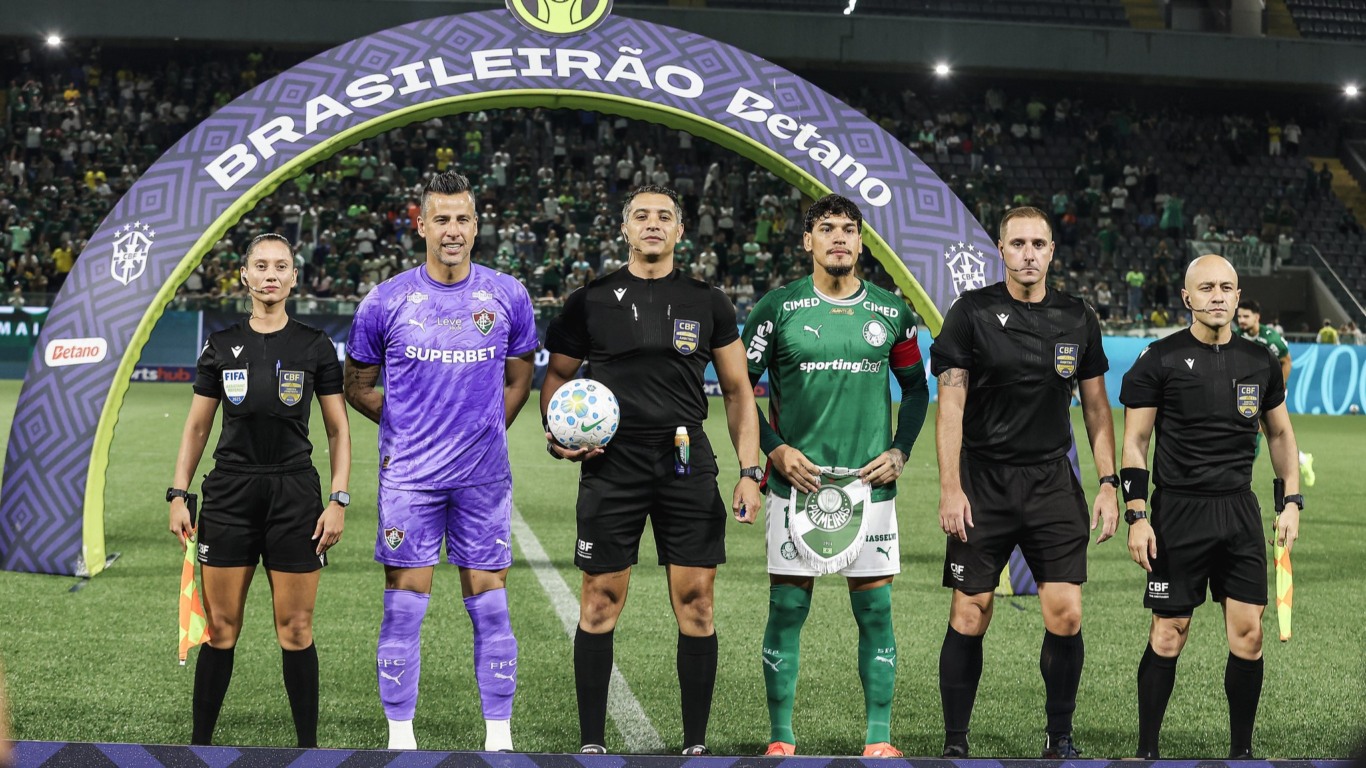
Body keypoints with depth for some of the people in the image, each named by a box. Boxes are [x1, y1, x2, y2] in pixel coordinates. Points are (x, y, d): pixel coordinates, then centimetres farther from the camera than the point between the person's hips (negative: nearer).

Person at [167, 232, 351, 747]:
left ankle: (308, 746, 9)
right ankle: (200, 742, 13)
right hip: (229, 493, 1)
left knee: (295, 630, 0)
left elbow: (338, 430, 4)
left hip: (295, 493, -1)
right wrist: (178, 494, 4)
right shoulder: (221, 346, 7)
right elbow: (197, 426, 12)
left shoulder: (316, 347, 3)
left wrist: (338, 501, -4)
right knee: (220, 627, 2)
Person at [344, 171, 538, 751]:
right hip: (409, 478, -1)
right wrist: (408, 427, 5)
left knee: (489, 606, 3)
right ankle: (400, 735, 10)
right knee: (404, 607, 1)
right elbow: (357, 385, 10)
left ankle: (499, 736, 12)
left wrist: (485, 432, 8)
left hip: (483, 478, 1)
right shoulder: (386, 301, -1)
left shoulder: (507, 296, 3)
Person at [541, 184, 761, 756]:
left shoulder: (707, 303, 8)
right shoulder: (591, 301, 5)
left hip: (687, 463, 1)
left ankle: (696, 743, 9)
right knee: (600, 603, 1)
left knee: (695, 603, 0)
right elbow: (557, 375, 13)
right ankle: (592, 743, 11)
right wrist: (557, 435, -6)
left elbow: (737, 391, 11)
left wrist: (750, 471, 2)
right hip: (611, 466, -1)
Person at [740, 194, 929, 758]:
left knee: (875, 610, 2)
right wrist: (774, 449, -5)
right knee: (787, 608, 0)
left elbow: (915, 387, 19)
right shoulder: (778, 308, 1)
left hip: (870, 484, 2)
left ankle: (879, 739, 11)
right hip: (796, 482, -2)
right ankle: (780, 739, 9)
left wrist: (900, 452, 6)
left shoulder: (891, 312, 8)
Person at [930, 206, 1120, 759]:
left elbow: (1096, 405, 13)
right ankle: (955, 744, 10)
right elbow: (950, 404, -5)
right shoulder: (972, 312, -3)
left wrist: (1109, 485, 6)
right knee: (969, 618, -1)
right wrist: (950, 489, -11)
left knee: (1066, 615, -4)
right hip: (983, 484, -2)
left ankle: (1059, 738, 12)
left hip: (1053, 482, 3)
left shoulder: (1078, 319, 7)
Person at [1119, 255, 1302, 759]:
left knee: (1248, 633, 1)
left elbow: (1280, 434, 18)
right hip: (1178, 511, -4)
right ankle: (1146, 751, 11)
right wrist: (1137, 517, -9)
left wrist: (1292, 502, 10)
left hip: (1240, 510, 4)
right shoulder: (1160, 359, -4)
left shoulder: (1260, 361, 8)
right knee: (1168, 635, -1)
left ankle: (1241, 751, 14)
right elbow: (1134, 442, -3)